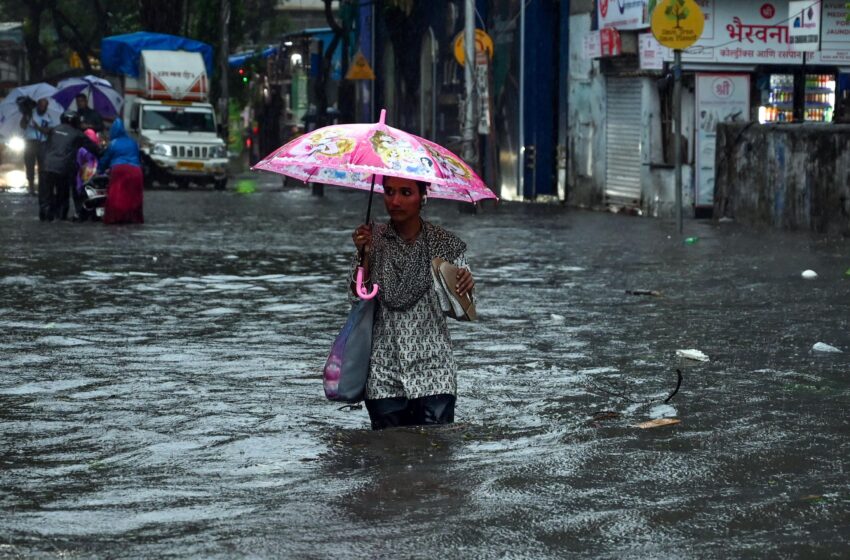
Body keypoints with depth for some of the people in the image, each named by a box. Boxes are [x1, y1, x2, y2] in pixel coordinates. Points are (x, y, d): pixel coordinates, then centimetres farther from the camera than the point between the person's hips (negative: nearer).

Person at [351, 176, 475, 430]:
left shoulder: (446, 244, 1)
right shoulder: (374, 240, 5)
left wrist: (466, 288, -18)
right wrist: (364, 255, -12)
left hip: (433, 370, -1)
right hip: (384, 371, 1)